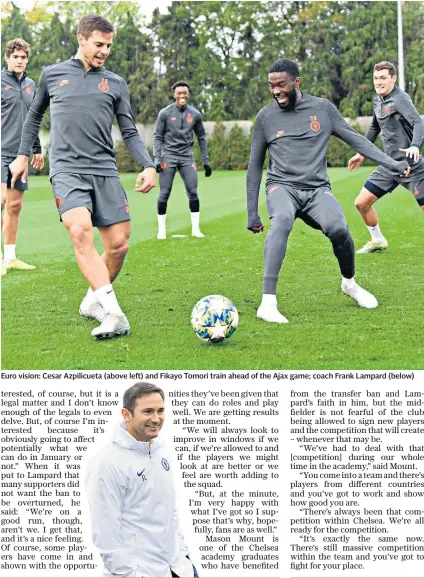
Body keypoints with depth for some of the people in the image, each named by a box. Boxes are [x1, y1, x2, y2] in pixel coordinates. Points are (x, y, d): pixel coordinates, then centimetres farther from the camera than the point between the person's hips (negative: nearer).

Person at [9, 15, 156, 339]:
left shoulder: (116, 84, 15)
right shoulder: (53, 75, 13)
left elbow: (130, 133, 13)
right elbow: (35, 115, 27)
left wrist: (148, 166, -2)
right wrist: (23, 155, 22)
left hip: (105, 171, 3)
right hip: (67, 169, -3)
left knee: (119, 244, -4)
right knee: (81, 231, -26)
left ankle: (93, 303, 21)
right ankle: (113, 314, -32)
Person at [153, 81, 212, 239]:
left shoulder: (195, 114, 7)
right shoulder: (165, 113, -1)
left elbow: (201, 138, 14)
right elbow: (157, 137, 1)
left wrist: (206, 161, 11)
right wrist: (157, 158, -10)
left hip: (187, 156, 2)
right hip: (168, 155, -2)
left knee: (193, 193, -3)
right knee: (164, 194, -4)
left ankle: (195, 229, 6)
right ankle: (161, 229, 6)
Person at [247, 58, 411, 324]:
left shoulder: (323, 108, 5)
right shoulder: (266, 117, 5)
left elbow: (355, 139, 11)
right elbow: (255, 165, 12)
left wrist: (392, 163, 1)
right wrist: (252, 212, 11)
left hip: (317, 188, 1)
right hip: (282, 186, -1)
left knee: (338, 228, -29)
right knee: (282, 220, -36)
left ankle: (350, 283, 6)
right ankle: (268, 303, -41)